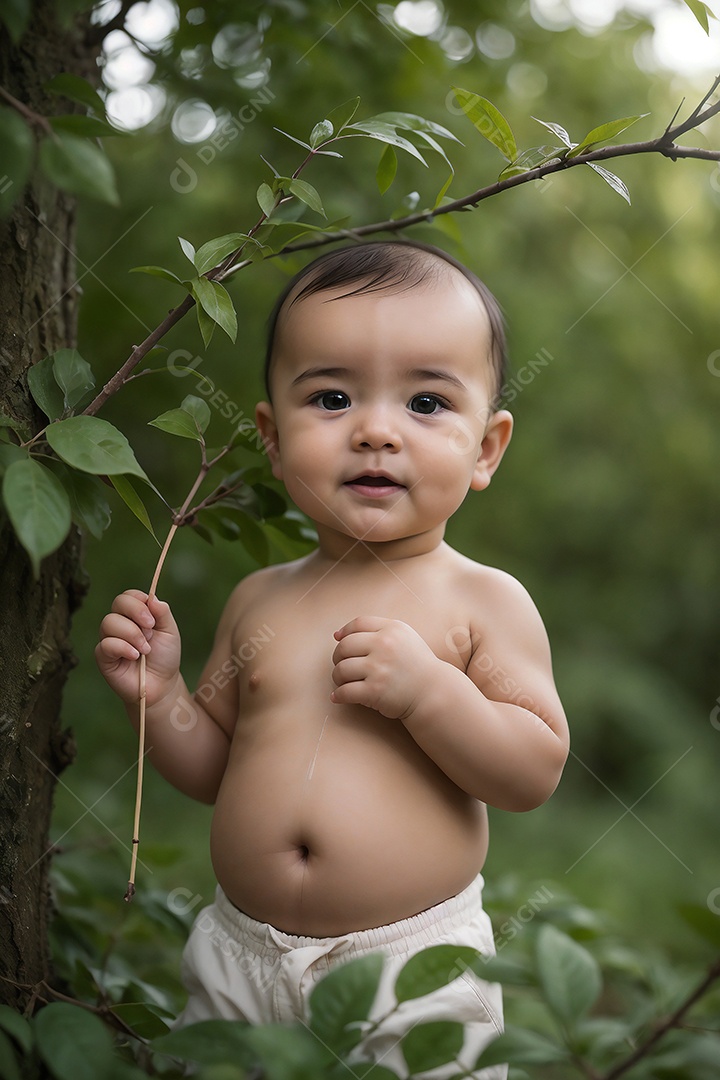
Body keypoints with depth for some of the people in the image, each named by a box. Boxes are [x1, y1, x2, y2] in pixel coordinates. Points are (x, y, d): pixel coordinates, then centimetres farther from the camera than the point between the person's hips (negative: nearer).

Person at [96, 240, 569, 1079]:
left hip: (413, 966, -3)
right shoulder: (260, 600, 3)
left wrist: (426, 688, -23)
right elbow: (213, 770, 10)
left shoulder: (483, 600, -8)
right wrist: (160, 694, -7)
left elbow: (537, 771, -11)